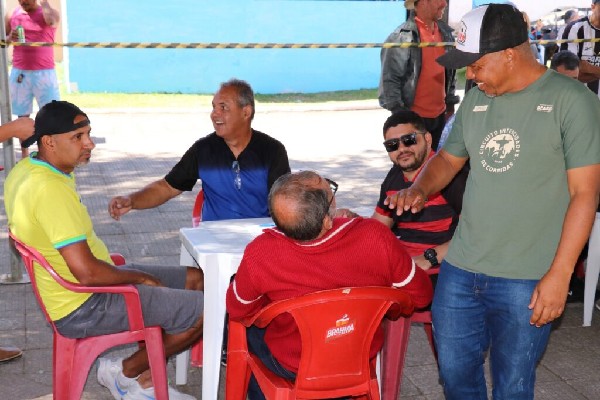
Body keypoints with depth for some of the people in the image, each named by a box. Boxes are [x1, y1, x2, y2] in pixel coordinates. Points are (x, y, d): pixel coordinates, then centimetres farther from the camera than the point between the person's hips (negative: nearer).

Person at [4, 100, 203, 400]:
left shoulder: (24, 170, 3)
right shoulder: (50, 189, -28)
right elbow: (87, 273, -31)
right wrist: (140, 277, -12)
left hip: (71, 292, 10)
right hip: (83, 308, -10)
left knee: (193, 279, 16)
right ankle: (127, 372, 7)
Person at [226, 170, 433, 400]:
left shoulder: (259, 254, -32)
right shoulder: (376, 237, -32)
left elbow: (237, 311, -10)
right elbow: (421, 295, -13)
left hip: (290, 367, -2)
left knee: (248, 326, 29)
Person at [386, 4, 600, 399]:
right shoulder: (476, 100, 7)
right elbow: (449, 158, 21)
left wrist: (559, 275, -14)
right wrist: (421, 189, -1)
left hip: (526, 282, -5)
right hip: (459, 272, 5)